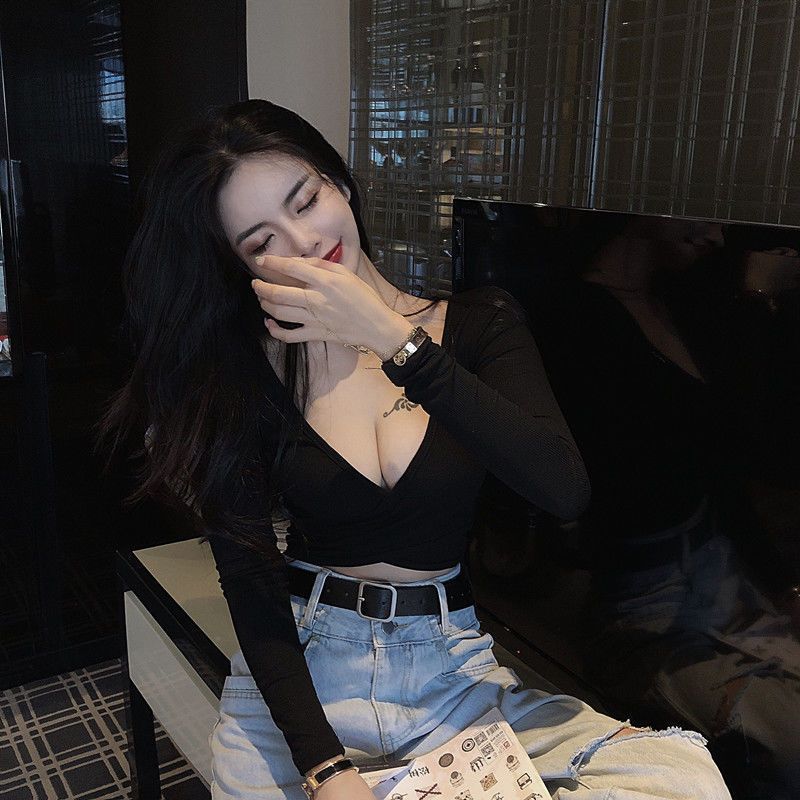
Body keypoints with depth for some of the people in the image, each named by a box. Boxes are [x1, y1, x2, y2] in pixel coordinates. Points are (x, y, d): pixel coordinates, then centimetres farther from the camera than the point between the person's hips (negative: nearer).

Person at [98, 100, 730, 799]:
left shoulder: (478, 321, -2)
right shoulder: (242, 372, -3)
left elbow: (564, 490, -18)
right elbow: (250, 580, -7)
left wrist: (392, 340, -23)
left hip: (455, 668, 1)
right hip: (299, 670, 0)